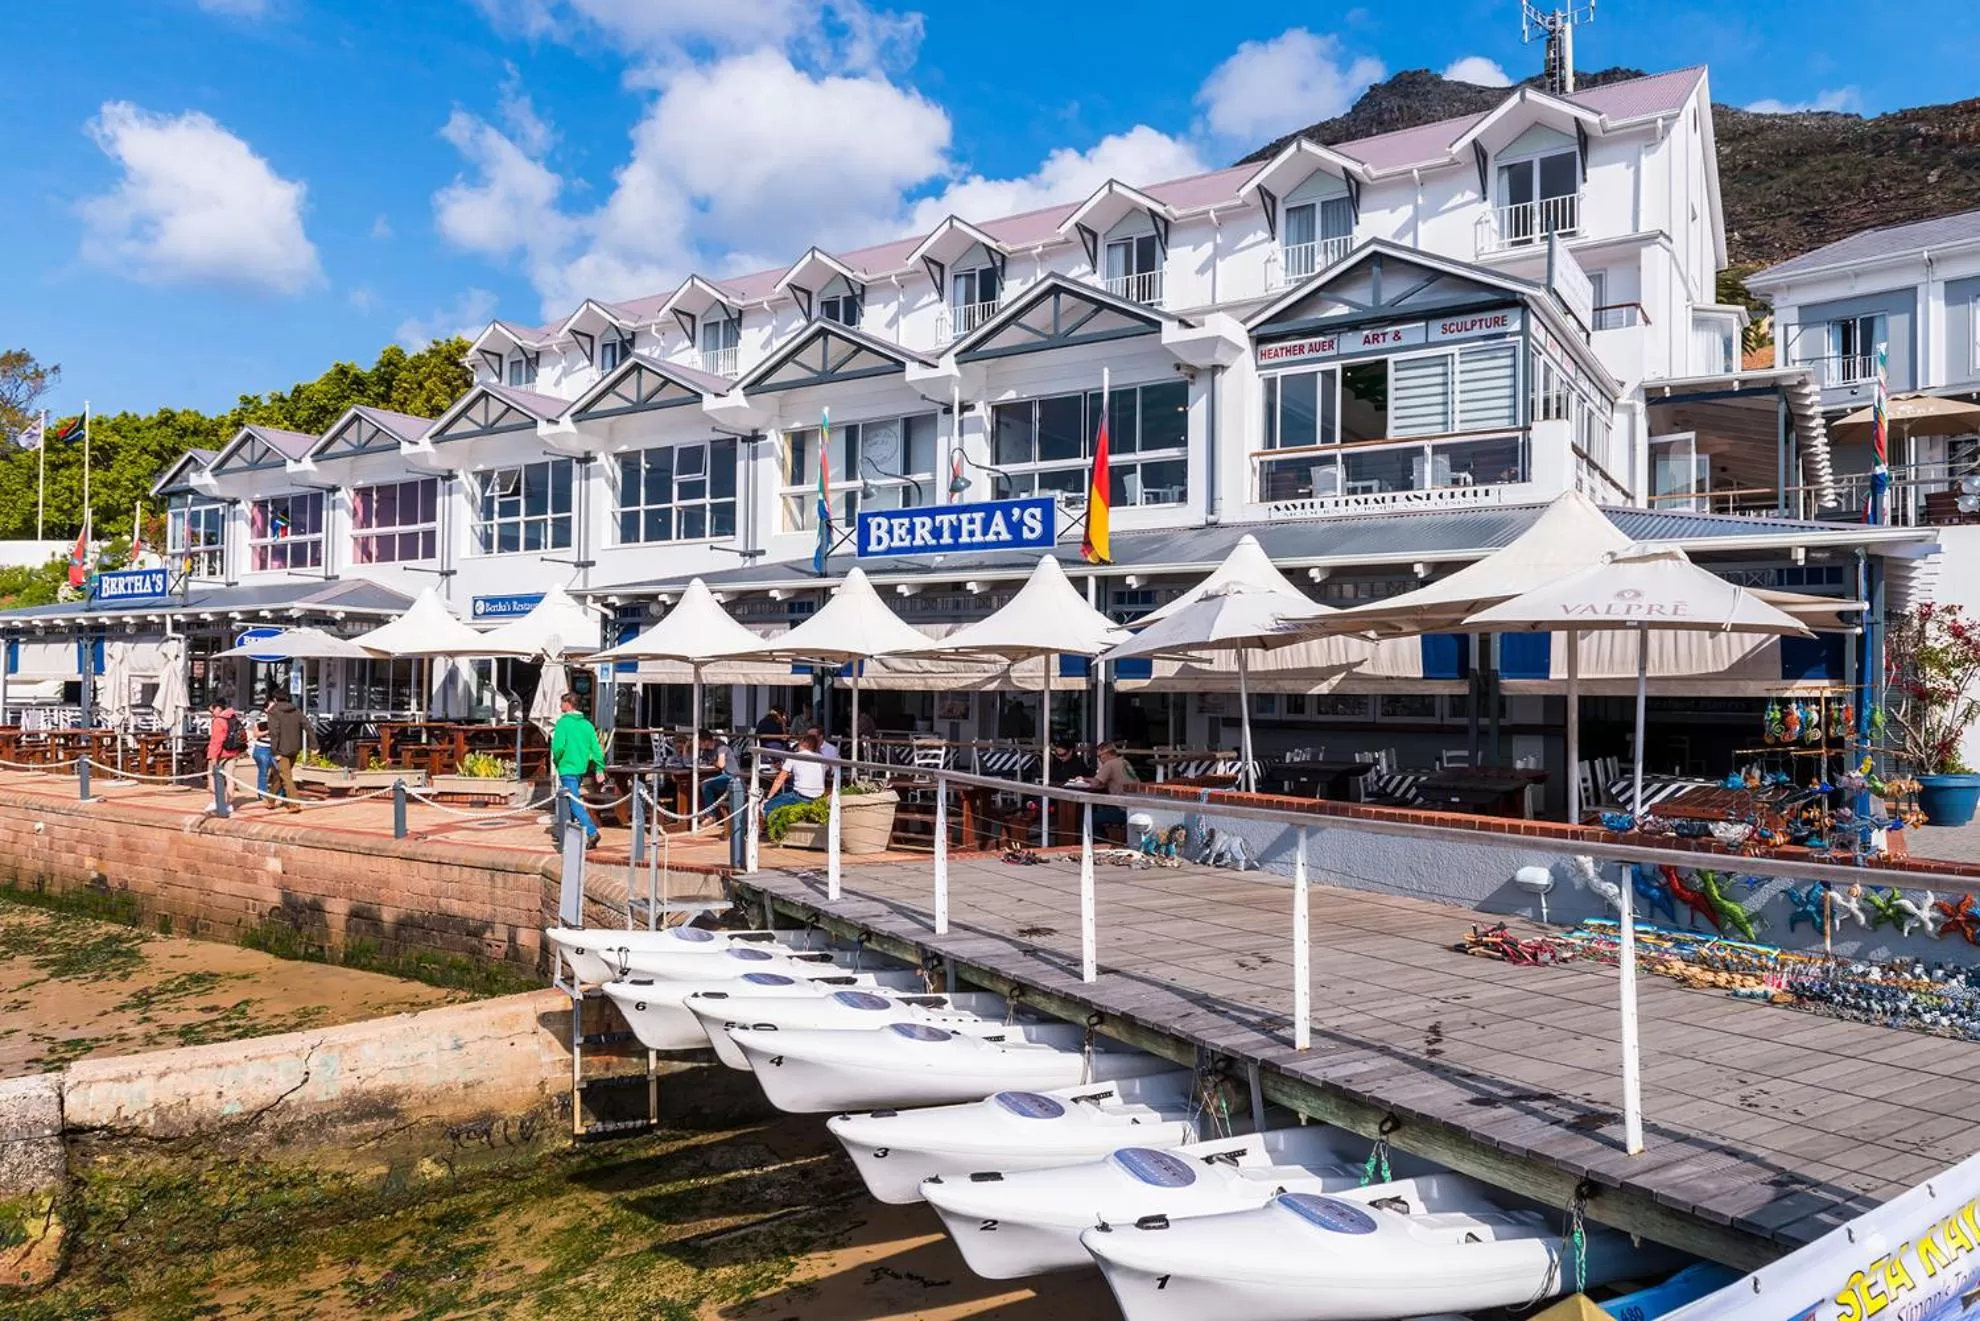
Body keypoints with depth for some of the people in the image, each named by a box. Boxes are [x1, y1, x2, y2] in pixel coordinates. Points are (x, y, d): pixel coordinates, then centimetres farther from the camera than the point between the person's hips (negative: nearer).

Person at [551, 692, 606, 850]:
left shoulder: (563, 723, -11)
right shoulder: (586, 724, 7)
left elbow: (558, 746, -19)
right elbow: (596, 748, 4)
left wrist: (556, 762, -1)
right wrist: (600, 768, 6)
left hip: (567, 768, -7)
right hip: (582, 769, 7)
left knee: (575, 803, -9)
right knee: (573, 800, 20)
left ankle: (592, 832, -22)